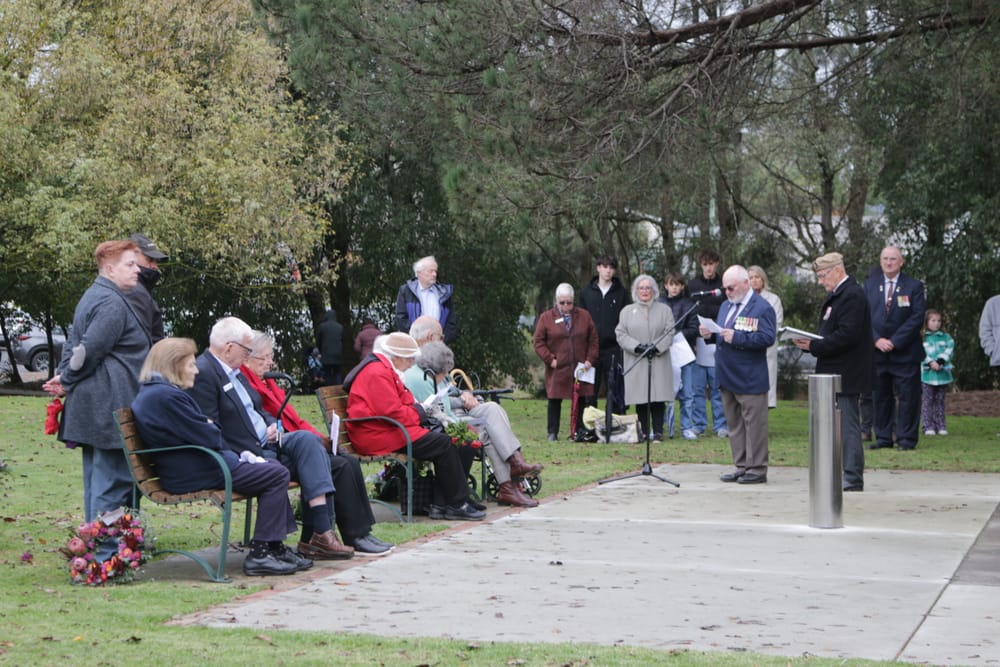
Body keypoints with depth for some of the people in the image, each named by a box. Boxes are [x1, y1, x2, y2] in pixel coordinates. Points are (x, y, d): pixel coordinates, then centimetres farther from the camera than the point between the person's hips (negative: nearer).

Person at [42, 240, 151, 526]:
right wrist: (67, 379, -5)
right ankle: (107, 544, -7)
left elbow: (75, 343, 21)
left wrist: (64, 375, 9)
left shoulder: (94, 296, 20)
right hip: (111, 404, -11)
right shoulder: (112, 303, -15)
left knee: (97, 477, 14)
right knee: (113, 480, -8)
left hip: (93, 406, 11)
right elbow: (89, 349, -19)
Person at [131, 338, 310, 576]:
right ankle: (259, 555, -8)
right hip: (196, 474, -12)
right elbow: (208, 438, -19)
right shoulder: (167, 396, -21)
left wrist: (209, 427, 2)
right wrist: (213, 428, 2)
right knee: (277, 475, -10)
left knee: (272, 468, 19)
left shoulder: (149, 393, 15)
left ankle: (275, 547, 18)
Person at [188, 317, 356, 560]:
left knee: (308, 440, -14)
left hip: (266, 444, 9)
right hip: (245, 456, -9)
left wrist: (272, 424, 5)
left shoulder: (235, 372, 19)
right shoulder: (202, 374, -13)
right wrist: (243, 459, -22)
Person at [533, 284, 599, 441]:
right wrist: (550, 359, -8)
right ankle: (552, 432, 10)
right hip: (557, 369, -1)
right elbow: (539, 343, 2)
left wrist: (590, 360, -1)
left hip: (580, 368, 1)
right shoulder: (546, 317, 4)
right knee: (554, 401, 2)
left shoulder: (584, 316, 9)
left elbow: (593, 340, 10)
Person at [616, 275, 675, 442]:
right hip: (636, 363, 1)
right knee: (640, 399, -2)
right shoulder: (627, 311, 12)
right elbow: (621, 334, 3)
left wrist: (657, 347, -13)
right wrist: (637, 347, -11)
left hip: (658, 361, -1)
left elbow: (670, 333, 2)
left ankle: (658, 431, -1)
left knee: (658, 397, -5)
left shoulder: (664, 310, 10)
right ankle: (643, 432, 4)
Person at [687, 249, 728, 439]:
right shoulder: (692, 285, 9)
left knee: (718, 388, 2)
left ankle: (721, 425, 8)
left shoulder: (725, 286, 4)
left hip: (718, 344, -1)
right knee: (696, 388, 2)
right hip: (696, 344, 1)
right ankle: (698, 424, 10)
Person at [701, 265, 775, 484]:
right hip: (727, 376, 8)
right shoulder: (726, 306, 17)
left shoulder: (762, 308, -8)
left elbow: (767, 338, -20)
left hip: (750, 380, -8)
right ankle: (741, 466, 20)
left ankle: (757, 469, 3)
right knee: (734, 424, 13)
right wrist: (710, 334, 0)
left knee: (754, 424, -2)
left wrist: (737, 337, -25)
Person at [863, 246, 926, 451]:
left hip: (905, 352, -3)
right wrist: (877, 340, -10)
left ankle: (906, 439, 4)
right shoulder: (870, 284, 9)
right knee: (880, 396, 6)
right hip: (877, 351, 3)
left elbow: (917, 318, -7)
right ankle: (883, 437, 12)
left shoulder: (914, 286, -1)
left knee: (907, 396, -2)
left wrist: (894, 342, -14)